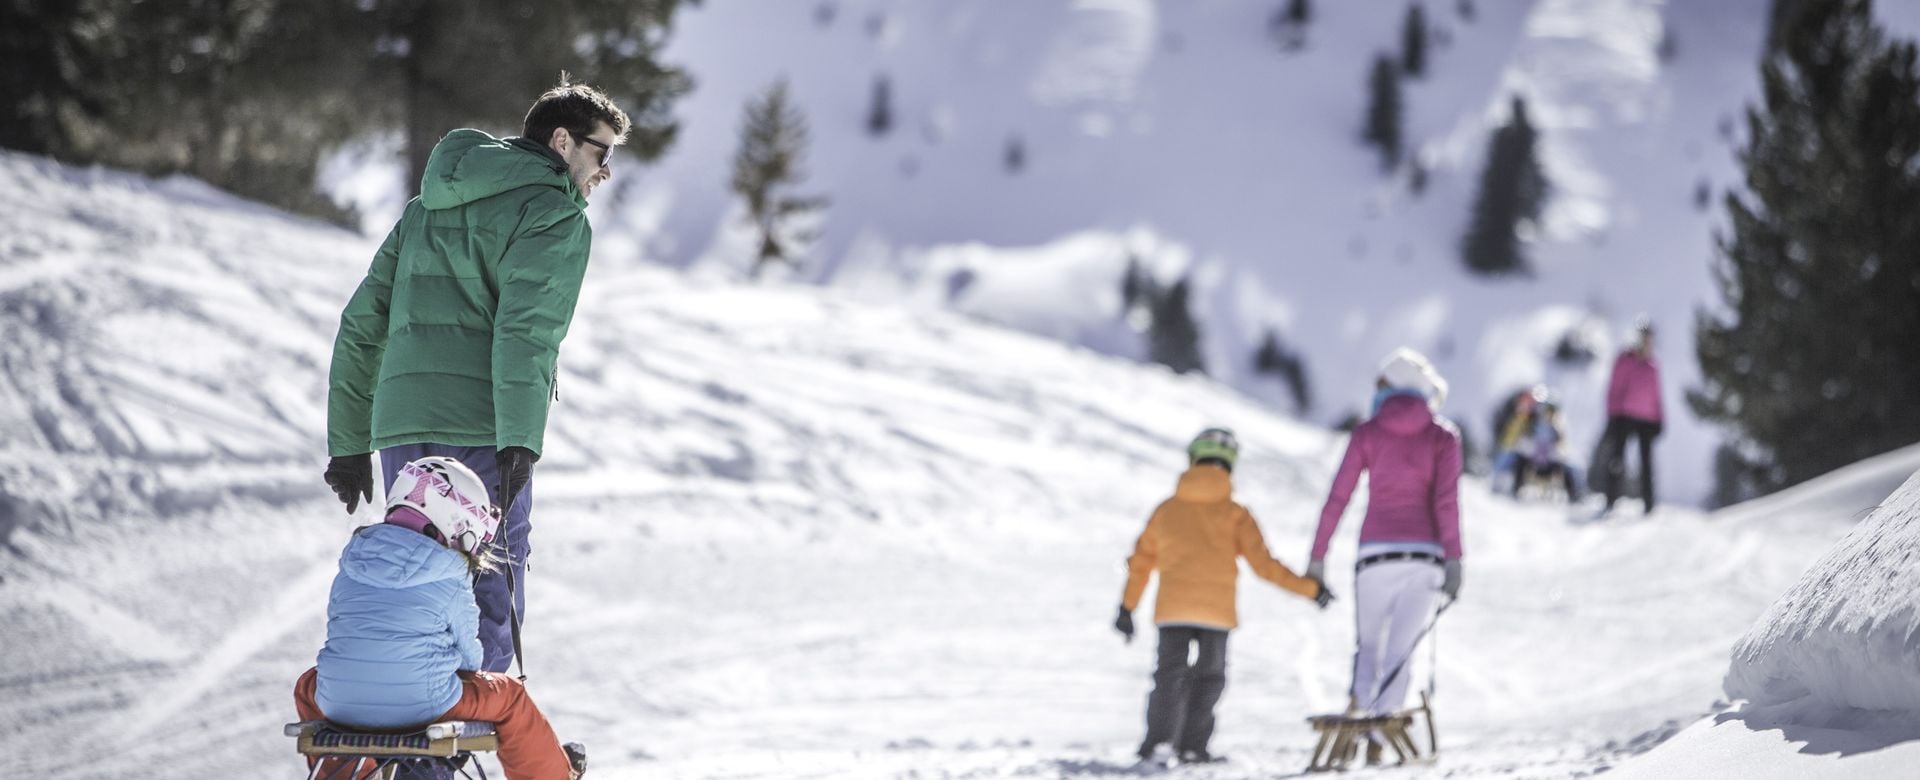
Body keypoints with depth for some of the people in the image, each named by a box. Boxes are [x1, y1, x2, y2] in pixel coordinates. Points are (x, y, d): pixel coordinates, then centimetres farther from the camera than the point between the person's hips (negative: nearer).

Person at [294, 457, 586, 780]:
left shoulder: (352, 565, 9)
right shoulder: (451, 579, -5)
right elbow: (468, 651, 4)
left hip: (339, 706, 4)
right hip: (424, 705, -3)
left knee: (308, 687, 38)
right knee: (507, 695, 21)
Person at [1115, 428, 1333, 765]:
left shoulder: (1167, 510, 11)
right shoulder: (1235, 514, 4)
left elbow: (1140, 562, 17)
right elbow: (1263, 564, -2)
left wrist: (1127, 608, 28)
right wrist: (1310, 588, 5)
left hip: (1172, 610, 1)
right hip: (1217, 611, -1)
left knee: (1171, 675, 1)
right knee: (1209, 677, 13)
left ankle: (1159, 740, -19)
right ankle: (1192, 745, 4)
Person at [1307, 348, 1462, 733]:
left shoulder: (1367, 433, 6)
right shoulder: (1443, 436, 5)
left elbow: (1337, 499, 3)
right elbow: (1446, 501, -6)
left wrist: (1317, 558, 6)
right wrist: (1453, 559, -9)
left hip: (1376, 553, 0)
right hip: (1425, 555, 0)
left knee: (1368, 643, 15)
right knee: (1399, 650, 2)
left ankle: (1360, 699, -14)